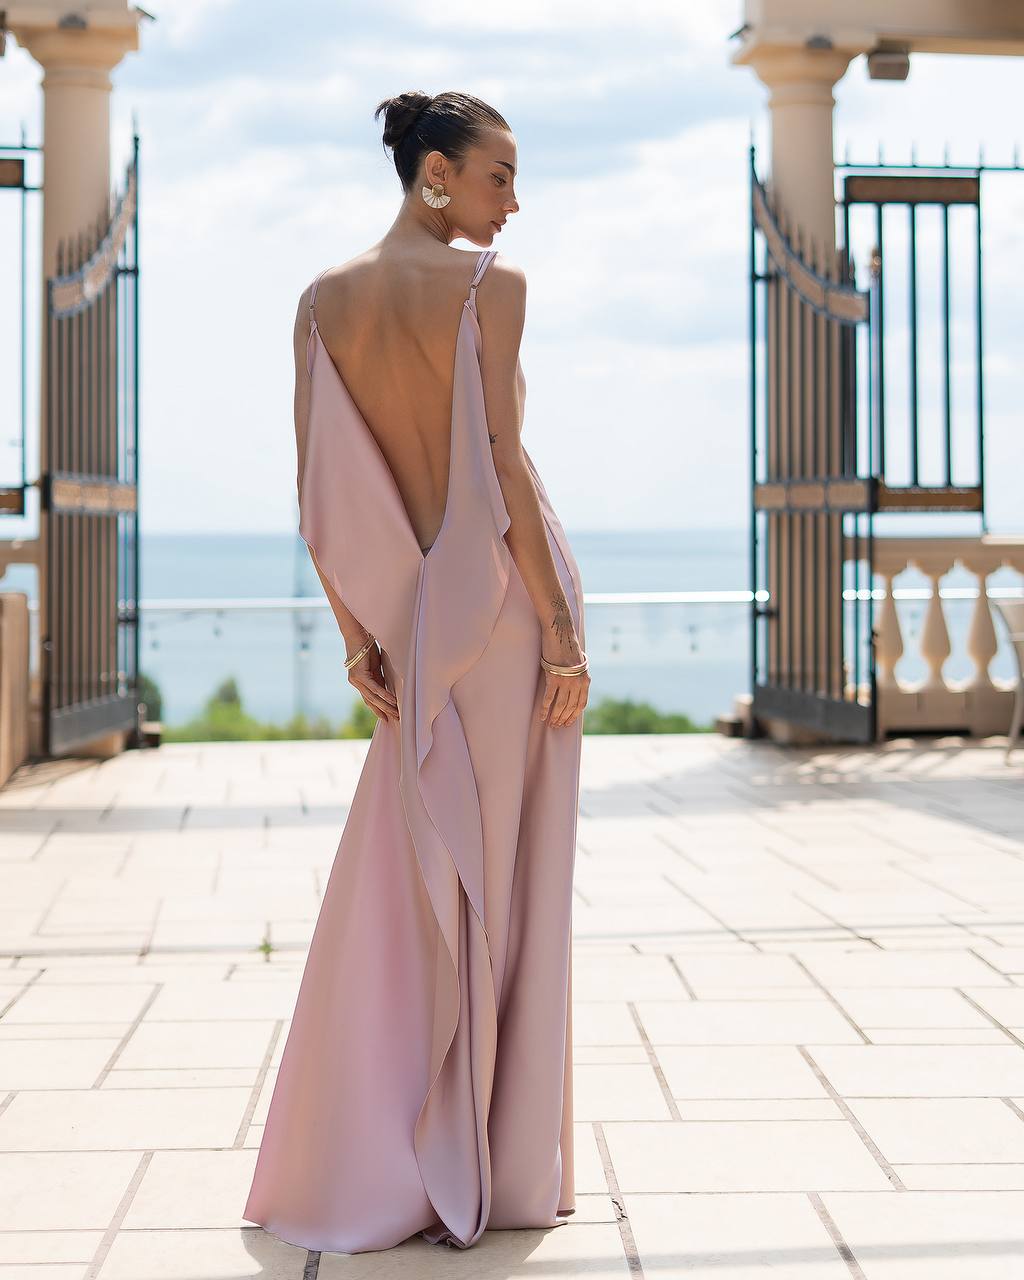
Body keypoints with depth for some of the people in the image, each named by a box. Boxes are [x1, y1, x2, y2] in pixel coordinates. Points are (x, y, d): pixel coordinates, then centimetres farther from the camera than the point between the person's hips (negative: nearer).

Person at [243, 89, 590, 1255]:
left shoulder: (324, 301, 5)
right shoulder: (490, 285, -10)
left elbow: (316, 492, 3)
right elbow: (500, 470, -16)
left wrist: (357, 635, 8)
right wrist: (562, 630, -12)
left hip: (419, 617, 5)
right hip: (506, 595, -5)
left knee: (401, 889, 12)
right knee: (506, 883, 3)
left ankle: (368, 1170, 16)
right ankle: (493, 1167, 11)